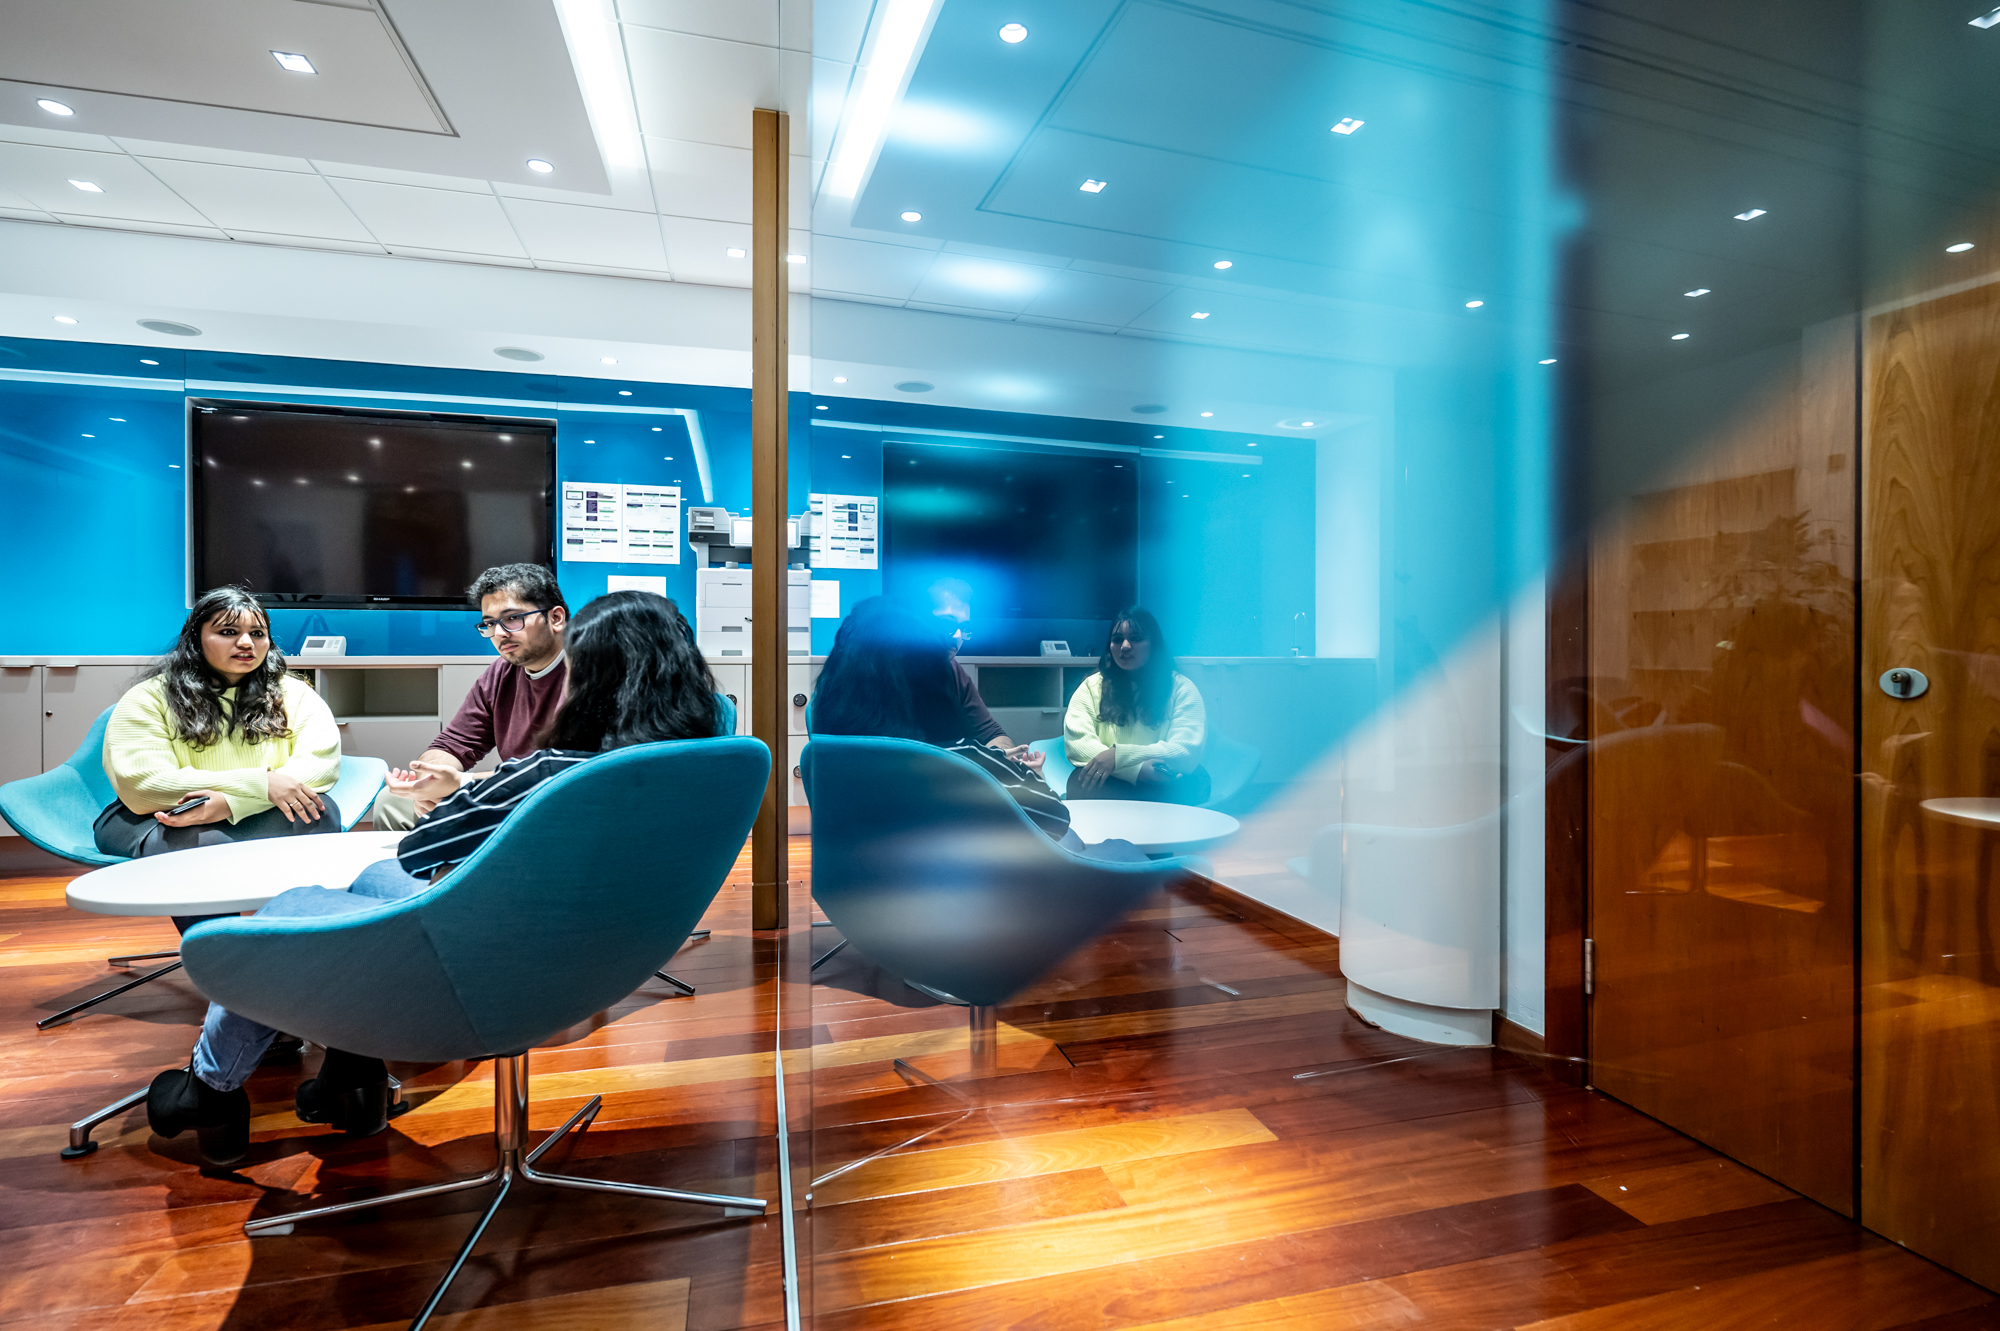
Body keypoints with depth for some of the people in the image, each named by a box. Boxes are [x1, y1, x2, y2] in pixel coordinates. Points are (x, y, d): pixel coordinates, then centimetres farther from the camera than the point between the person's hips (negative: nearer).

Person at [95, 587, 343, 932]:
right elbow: (141, 786, -15)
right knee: (192, 844, -36)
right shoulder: (149, 698, -1)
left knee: (319, 813, -30)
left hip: (256, 819, 1)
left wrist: (229, 803, -27)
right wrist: (258, 784, -25)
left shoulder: (292, 694, 3)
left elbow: (323, 762, -13)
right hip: (158, 822, -1)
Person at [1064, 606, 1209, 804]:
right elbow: (1076, 743, -8)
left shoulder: (1181, 689, 5)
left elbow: (1187, 750, -10)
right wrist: (1138, 768, -24)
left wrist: (1119, 755, -22)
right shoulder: (1092, 687, 8)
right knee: (1079, 781, -33)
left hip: (1163, 787, 0)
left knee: (1194, 780, -33)